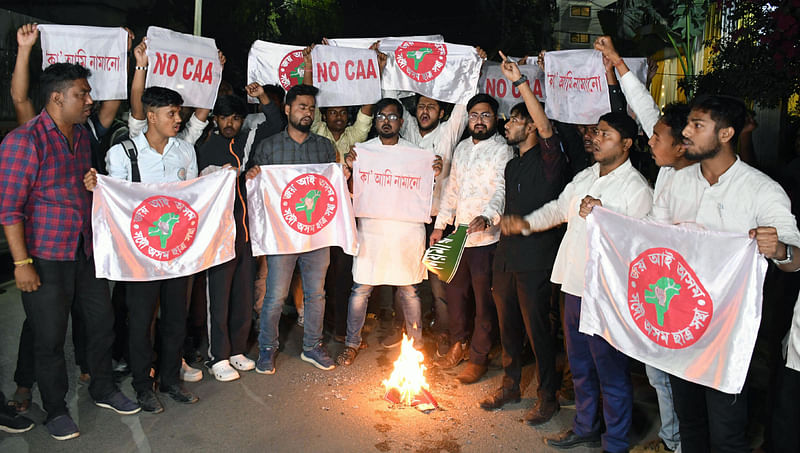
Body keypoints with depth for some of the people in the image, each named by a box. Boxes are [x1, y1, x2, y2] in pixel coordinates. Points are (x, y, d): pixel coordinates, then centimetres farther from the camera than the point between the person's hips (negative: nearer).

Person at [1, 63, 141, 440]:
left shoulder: (82, 136, 9)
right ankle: (55, 410, 24)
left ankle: (103, 389, 35)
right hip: (45, 256, -7)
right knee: (50, 336, 5)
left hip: (86, 250, 7)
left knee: (101, 321, 15)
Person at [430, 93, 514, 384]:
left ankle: (479, 357, 17)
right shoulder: (462, 148, 15)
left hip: (486, 237, -7)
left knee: (484, 300, 3)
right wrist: (440, 225, 16)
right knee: (455, 291, 16)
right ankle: (459, 344, 35)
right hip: (458, 234, 7)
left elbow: (502, 190, -19)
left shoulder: (502, 150, -7)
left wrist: (487, 217, -37)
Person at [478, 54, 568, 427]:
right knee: (508, 324, 16)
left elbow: (546, 127, -29)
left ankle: (547, 396, 19)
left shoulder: (548, 158, -8)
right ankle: (510, 385, 33)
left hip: (535, 259, -8)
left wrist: (520, 82, -29)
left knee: (537, 328, 2)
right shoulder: (512, 165, 16)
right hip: (506, 255, 8)